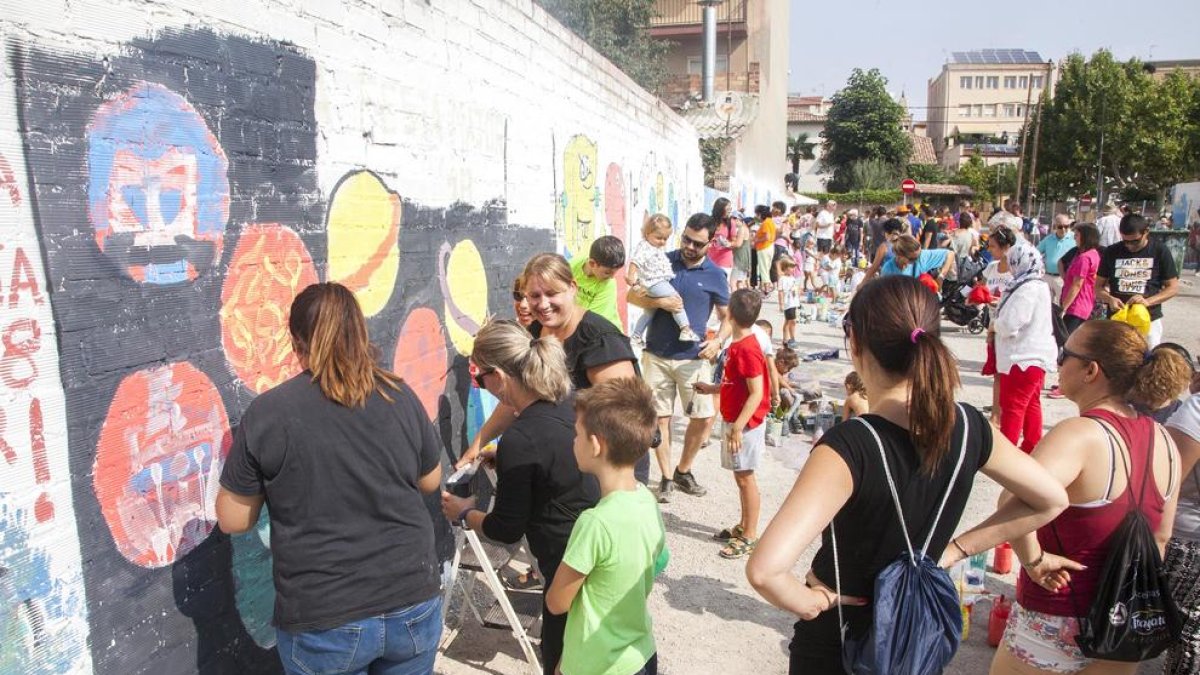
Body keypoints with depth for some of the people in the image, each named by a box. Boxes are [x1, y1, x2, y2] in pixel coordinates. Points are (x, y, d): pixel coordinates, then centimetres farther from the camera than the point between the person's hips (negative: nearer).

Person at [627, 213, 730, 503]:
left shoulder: (715, 276, 1)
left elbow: (728, 316, 8)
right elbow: (632, 295, 3)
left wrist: (718, 340, -11)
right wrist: (659, 302, -16)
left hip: (694, 357, 0)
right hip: (656, 355, 0)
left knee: (704, 417, 0)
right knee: (660, 416, 5)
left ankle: (683, 471, 23)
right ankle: (666, 478, 19)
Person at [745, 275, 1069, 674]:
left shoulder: (849, 447, -32)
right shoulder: (967, 427, -14)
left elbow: (765, 571, -42)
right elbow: (1051, 499, 4)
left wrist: (814, 602, -21)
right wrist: (954, 550, 0)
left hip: (839, 640, -5)